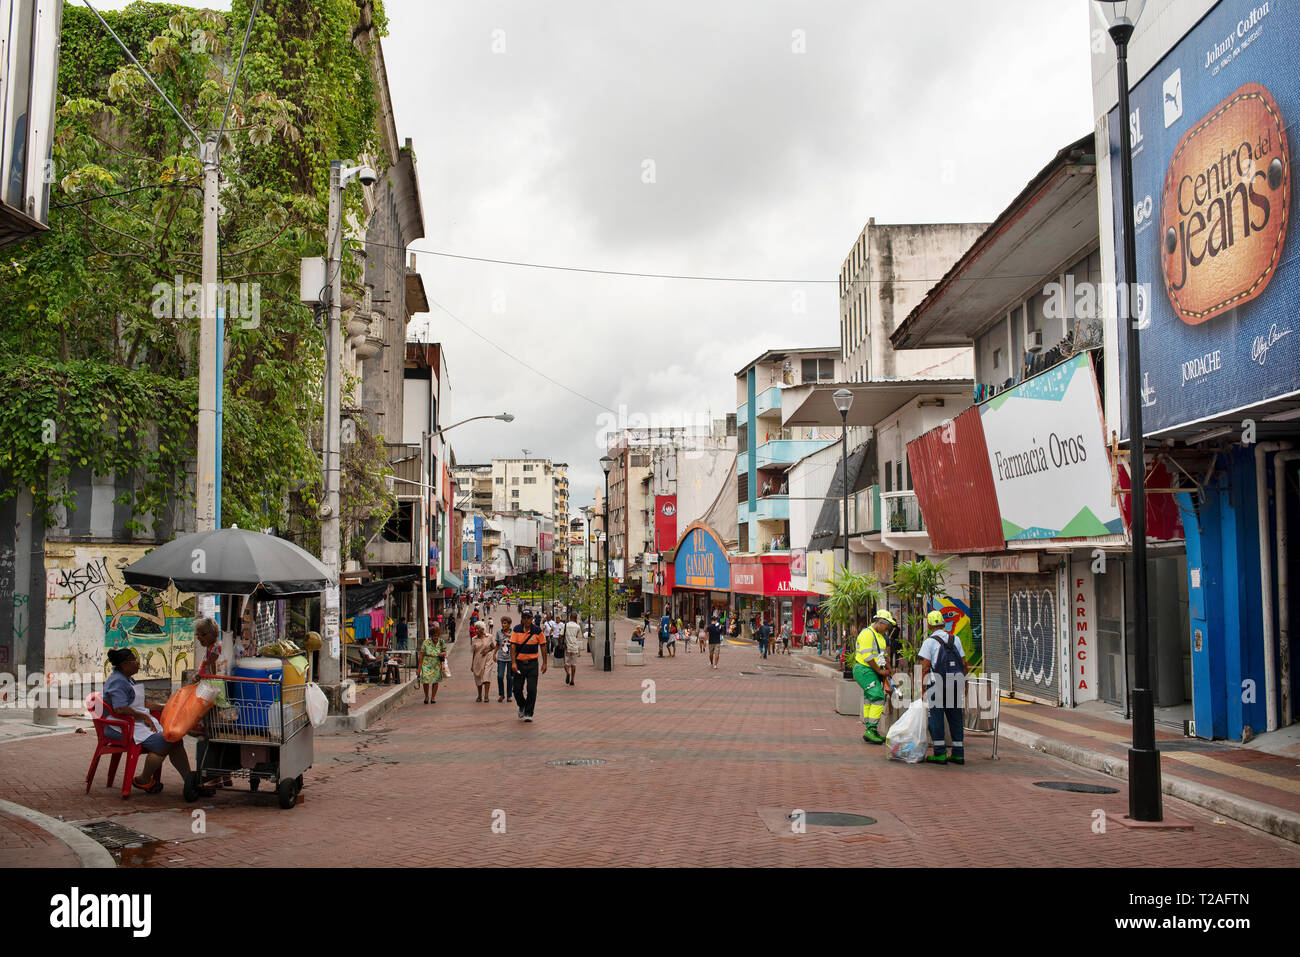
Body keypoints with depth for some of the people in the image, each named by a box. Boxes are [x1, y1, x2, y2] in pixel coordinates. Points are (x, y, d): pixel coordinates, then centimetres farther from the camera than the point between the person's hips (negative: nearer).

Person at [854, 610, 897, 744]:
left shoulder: (880, 636, 18)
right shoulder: (867, 633, -15)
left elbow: (884, 655, 26)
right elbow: (867, 657, -20)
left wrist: (890, 672, 20)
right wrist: (880, 671, -14)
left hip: (872, 672, 10)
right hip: (864, 670, -10)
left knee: (870, 700, 11)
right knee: (878, 698, -16)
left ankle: (869, 732, 15)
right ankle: (870, 730, -16)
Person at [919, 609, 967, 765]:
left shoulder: (929, 642, -4)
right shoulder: (956, 639, 10)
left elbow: (925, 667, -8)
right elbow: (964, 663, 10)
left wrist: (923, 687, -3)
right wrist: (964, 682, 19)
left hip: (937, 685, -4)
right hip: (956, 685, 5)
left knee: (936, 718, 2)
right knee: (955, 718, 11)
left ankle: (940, 753, 0)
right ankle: (958, 754, 12)